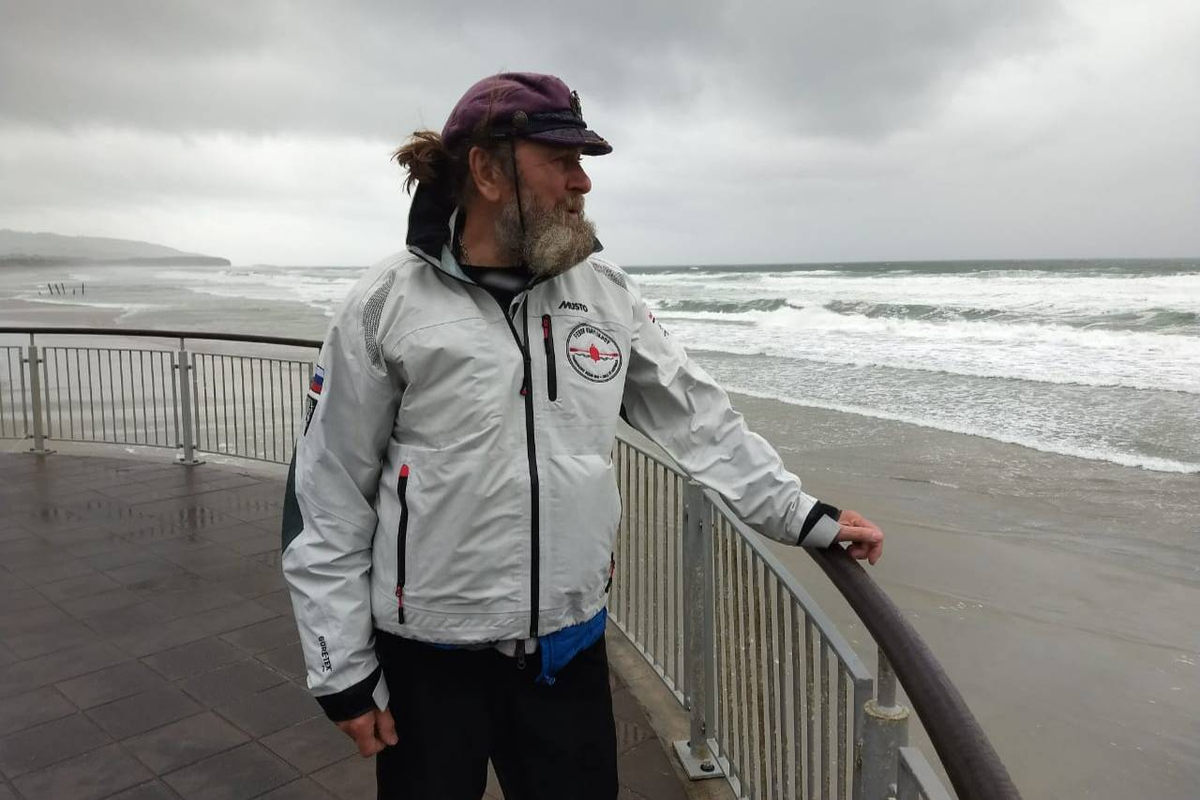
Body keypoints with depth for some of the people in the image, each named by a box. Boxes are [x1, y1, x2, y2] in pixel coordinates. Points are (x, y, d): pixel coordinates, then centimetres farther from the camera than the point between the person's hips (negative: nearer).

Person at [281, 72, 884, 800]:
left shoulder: (607, 293, 0)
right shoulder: (388, 304, -10)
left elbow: (701, 421, 7)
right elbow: (327, 504, -6)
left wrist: (805, 516, 5)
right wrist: (343, 671, -4)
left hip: (570, 644, 3)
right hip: (429, 655, -2)